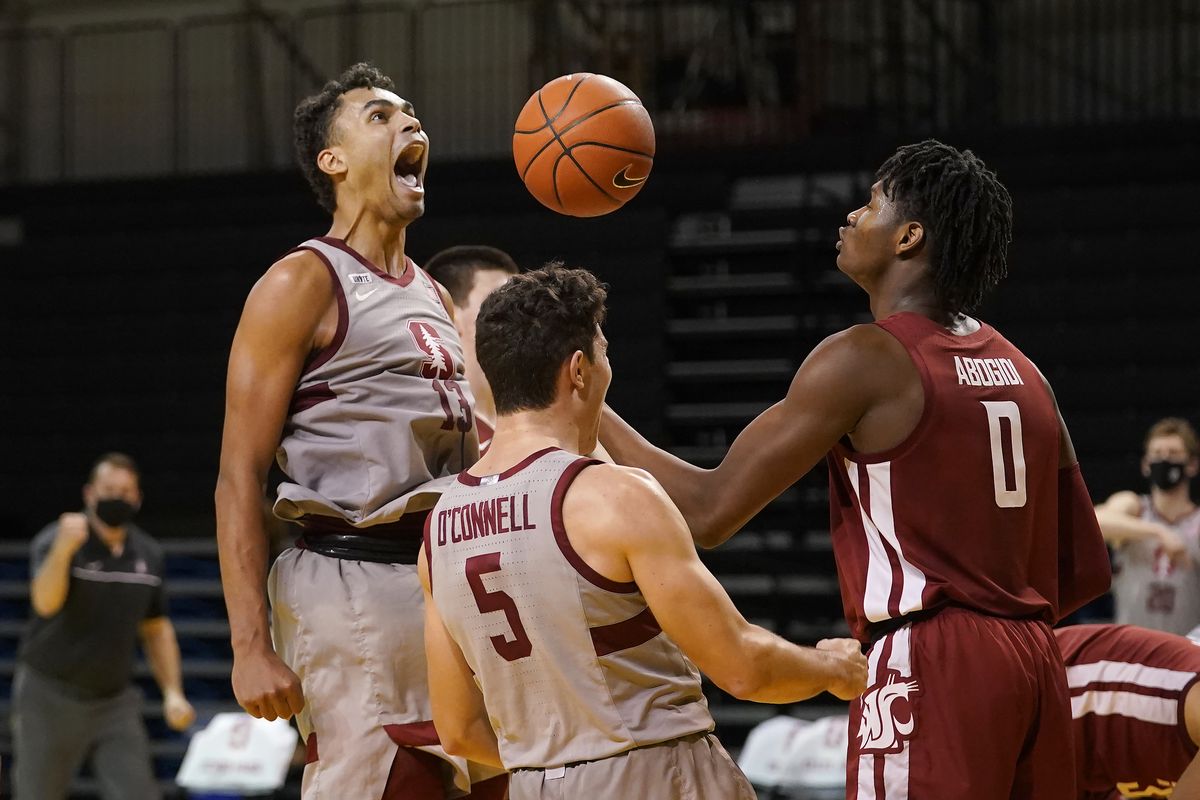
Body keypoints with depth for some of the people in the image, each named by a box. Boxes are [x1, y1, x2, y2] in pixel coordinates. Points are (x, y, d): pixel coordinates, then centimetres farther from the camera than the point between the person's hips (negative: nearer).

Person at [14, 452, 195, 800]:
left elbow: (156, 628, 16)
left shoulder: (148, 555, 5)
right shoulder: (54, 541, -12)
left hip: (115, 702, 4)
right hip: (49, 699, -4)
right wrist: (63, 550, -49)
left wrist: (172, 692, 6)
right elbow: (45, 603, -32)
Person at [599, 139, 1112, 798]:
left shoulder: (866, 359, -7)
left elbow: (708, 510, -8)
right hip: (1034, 662, 8)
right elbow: (1084, 572, 18)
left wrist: (588, 415, 3)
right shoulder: (1023, 373, 16)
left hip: (929, 669, -8)